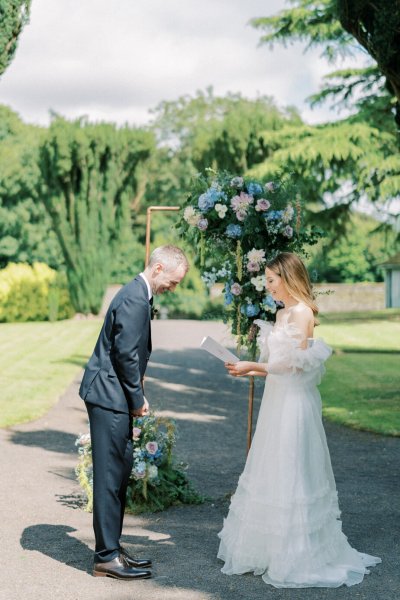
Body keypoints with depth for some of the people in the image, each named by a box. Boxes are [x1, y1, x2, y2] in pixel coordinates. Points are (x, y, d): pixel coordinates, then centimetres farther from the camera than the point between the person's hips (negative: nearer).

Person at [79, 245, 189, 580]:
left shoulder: (139, 295, 15)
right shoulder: (135, 300, -18)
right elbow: (125, 354, -20)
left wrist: (136, 395, 14)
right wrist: (137, 398, -11)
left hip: (116, 396, 11)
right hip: (110, 396, -11)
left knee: (122, 470, 14)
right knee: (110, 475, -5)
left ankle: (111, 547, 22)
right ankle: (107, 557, 1)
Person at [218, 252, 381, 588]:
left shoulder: (301, 313, -14)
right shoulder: (283, 314, 13)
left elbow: (294, 363, -18)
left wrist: (253, 366, -15)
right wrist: (252, 371, 4)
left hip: (294, 405, -9)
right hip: (278, 402, 9)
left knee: (289, 478, -3)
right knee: (273, 477, 13)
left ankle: (295, 558, 6)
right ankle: (270, 548, 23)